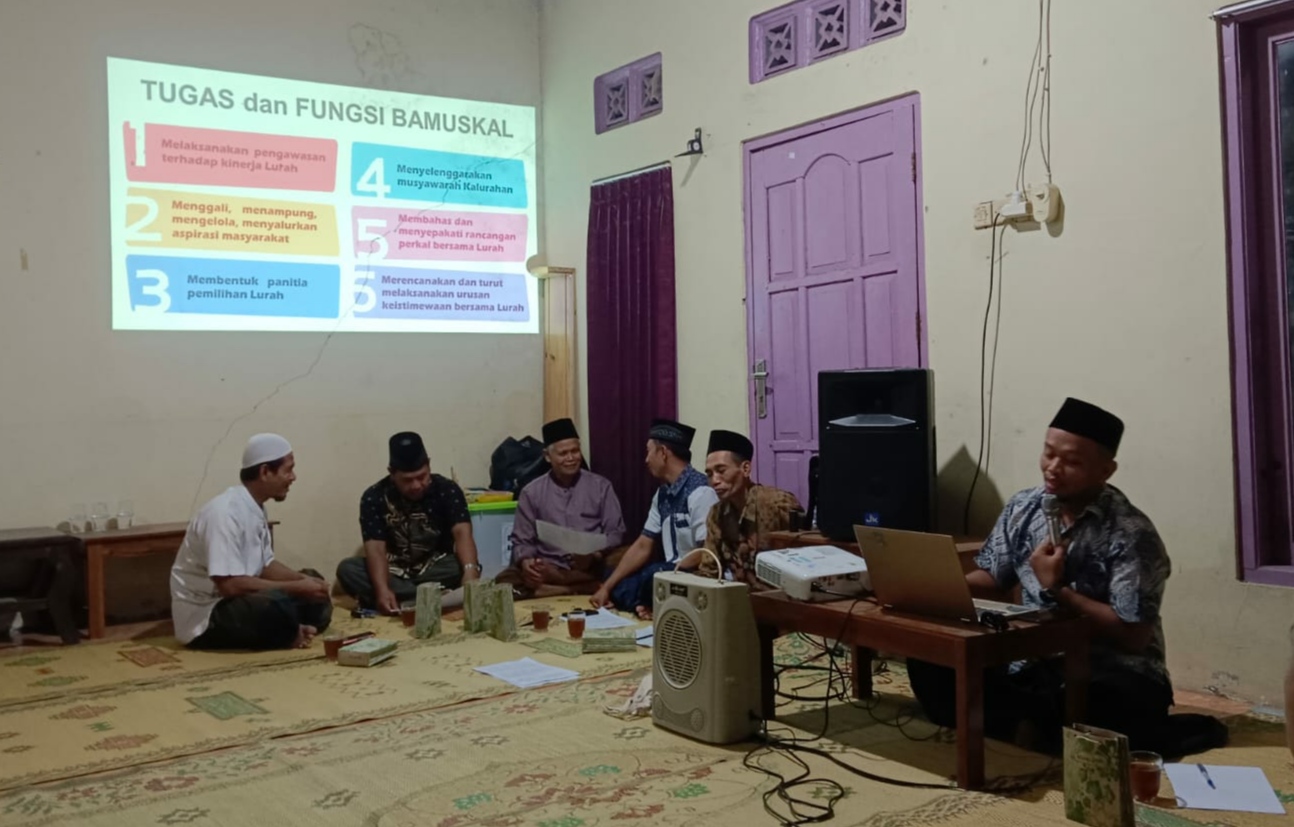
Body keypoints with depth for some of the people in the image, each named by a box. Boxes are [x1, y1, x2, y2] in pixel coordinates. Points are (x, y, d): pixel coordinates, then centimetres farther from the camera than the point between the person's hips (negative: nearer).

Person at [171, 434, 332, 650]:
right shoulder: (225, 512, -23)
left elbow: (266, 566, 13)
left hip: (240, 604, 9)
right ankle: (290, 634, -6)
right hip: (204, 619, -9)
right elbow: (230, 585, -29)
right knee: (277, 605, -34)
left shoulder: (255, 510, 6)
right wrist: (296, 587, -24)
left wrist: (304, 580, -7)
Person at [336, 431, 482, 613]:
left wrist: (469, 571, -48)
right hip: (393, 571, 1)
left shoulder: (447, 490, -13)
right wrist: (382, 589, -42)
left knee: (465, 567, -31)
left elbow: (462, 533, -27)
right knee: (347, 569, -28)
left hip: (435, 568, -1)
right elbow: (375, 548, -22)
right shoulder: (374, 497, -13)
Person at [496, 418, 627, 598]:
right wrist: (525, 561, -15)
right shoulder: (531, 493, 9)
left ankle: (546, 589, -26)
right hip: (548, 567, 1)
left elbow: (615, 532, 5)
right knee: (505, 581, -28)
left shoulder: (601, 486, 8)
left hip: (591, 568, 0)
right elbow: (522, 540, 9)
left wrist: (594, 556, -15)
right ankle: (578, 590, -29)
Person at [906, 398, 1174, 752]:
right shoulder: (1023, 509, 3)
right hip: (1035, 663, 4)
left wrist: (1056, 590, -20)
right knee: (931, 664, -16)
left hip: (1112, 676, -4)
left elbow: (1133, 637, -18)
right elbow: (992, 580, 11)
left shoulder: (1131, 534, -15)